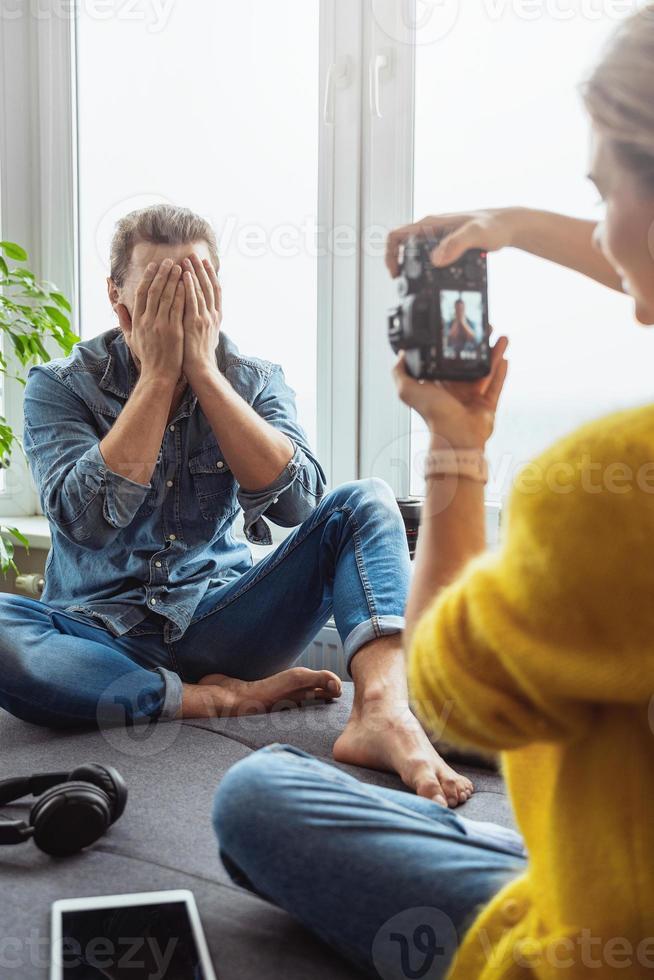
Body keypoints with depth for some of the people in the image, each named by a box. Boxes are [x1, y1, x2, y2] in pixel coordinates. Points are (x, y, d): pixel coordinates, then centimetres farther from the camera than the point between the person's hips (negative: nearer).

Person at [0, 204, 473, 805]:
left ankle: (383, 710, -40)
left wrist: (203, 369, -18)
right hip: (104, 634, -1)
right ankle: (229, 698, -21)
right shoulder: (60, 387, -3)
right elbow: (87, 518, -20)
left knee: (365, 501, -16)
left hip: (221, 619, 2)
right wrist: (159, 374, -19)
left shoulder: (255, 381, 2)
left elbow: (294, 503, -16)